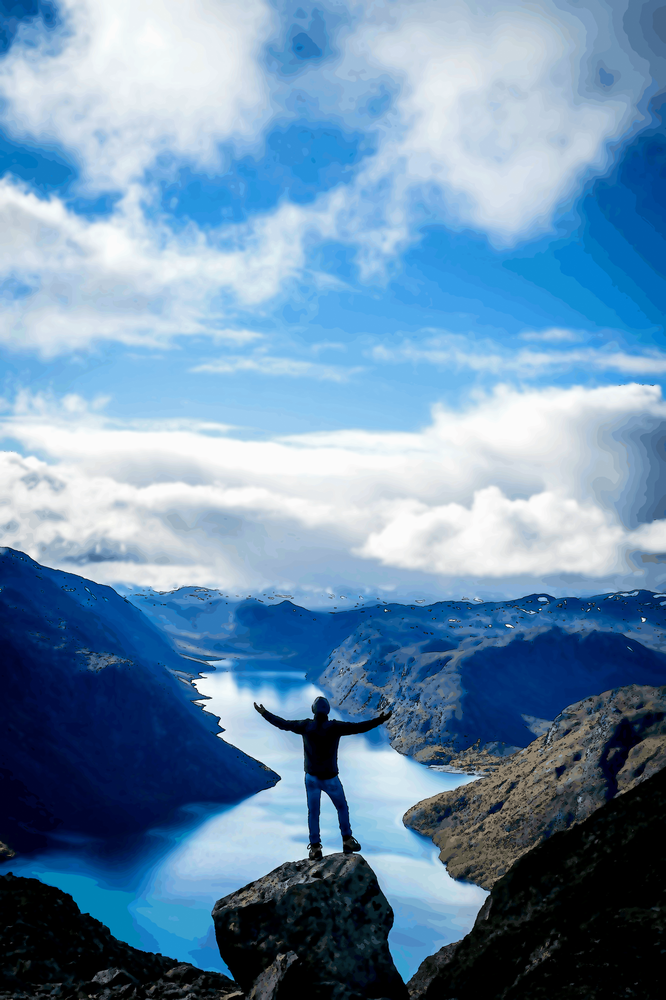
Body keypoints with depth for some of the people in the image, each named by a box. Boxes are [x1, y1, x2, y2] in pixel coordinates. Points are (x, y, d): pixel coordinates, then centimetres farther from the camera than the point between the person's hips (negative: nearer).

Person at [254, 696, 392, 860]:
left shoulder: (306, 726, -13)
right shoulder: (334, 727, -20)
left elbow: (282, 723, -3)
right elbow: (359, 727, -21)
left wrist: (264, 713, 10)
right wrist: (380, 720, -15)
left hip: (311, 777, 2)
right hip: (330, 779, -2)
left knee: (313, 812, 12)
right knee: (342, 807, 20)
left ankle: (315, 849, 9)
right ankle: (347, 841, 23)